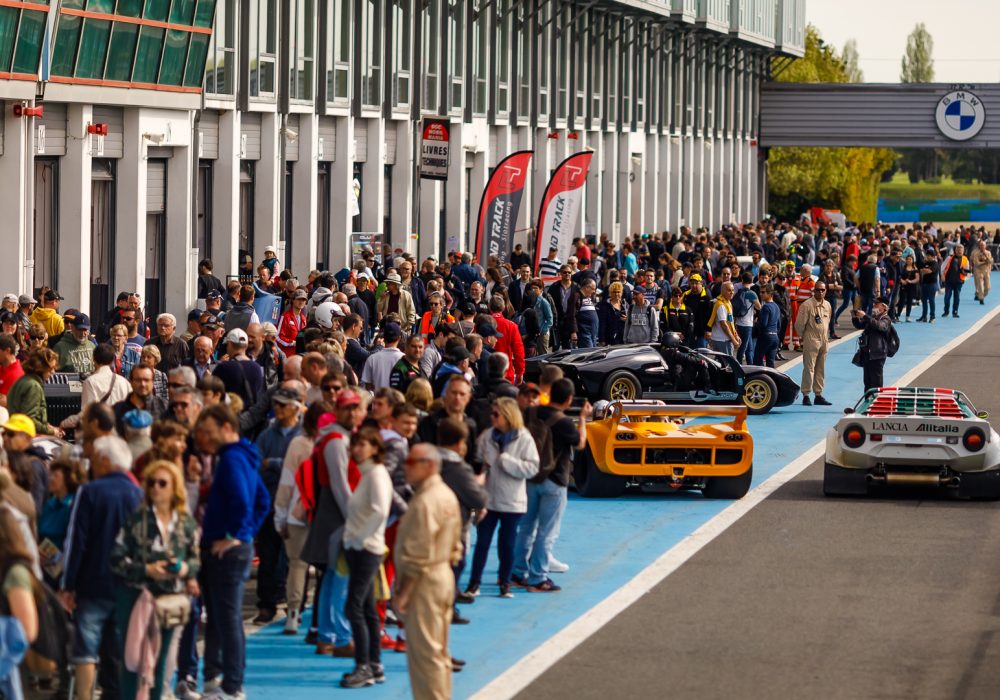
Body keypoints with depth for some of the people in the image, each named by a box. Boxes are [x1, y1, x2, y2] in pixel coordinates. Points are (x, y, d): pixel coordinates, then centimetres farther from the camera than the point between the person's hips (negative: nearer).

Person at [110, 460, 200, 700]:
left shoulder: (186, 523, 4)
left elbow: (197, 556, 13)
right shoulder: (136, 520, -5)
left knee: (164, 659, 8)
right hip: (137, 596, -3)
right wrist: (145, 570, -16)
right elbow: (116, 558, -5)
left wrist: (187, 568, -8)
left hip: (173, 597, 3)